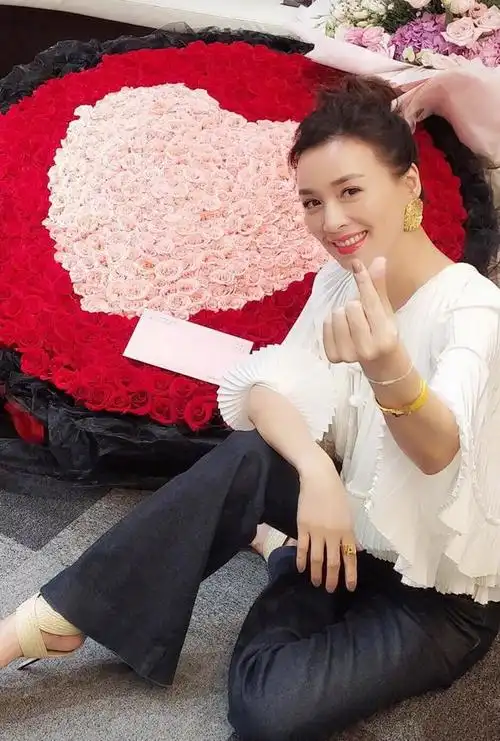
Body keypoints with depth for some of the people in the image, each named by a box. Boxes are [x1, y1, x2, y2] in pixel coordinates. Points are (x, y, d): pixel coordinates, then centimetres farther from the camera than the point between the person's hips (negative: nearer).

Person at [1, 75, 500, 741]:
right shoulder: (341, 280, -2)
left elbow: (438, 450, -42)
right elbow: (267, 391, -13)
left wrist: (390, 370, -64)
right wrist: (315, 469, -33)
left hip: (445, 592, -5)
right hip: (362, 529, 5)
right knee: (250, 457, -25)